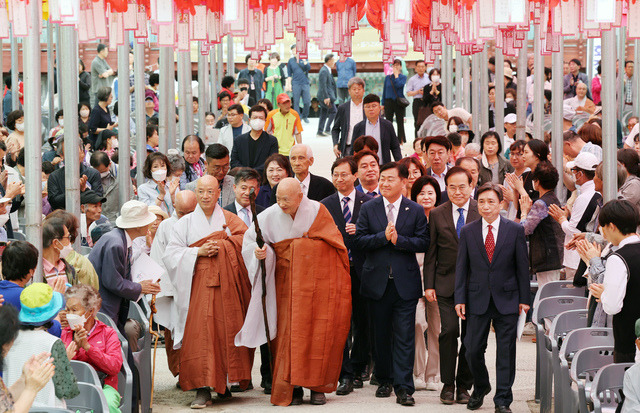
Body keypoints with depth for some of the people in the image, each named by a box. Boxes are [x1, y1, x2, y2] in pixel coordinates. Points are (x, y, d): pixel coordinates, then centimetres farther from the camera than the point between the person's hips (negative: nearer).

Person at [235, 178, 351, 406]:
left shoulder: (318, 211, -3)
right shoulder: (271, 216, -2)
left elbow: (335, 243, 4)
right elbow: (251, 239, 6)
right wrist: (259, 252, -14)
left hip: (320, 280, -1)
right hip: (288, 282, 1)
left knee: (321, 332, -5)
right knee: (289, 332, -7)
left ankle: (318, 387, 4)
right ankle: (293, 387, -1)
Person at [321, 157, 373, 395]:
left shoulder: (369, 203, 6)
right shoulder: (325, 205, 9)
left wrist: (360, 232, -13)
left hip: (362, 270, 0)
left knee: (362, 324, 6)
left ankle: (357, 371, 20)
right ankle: (345, 375, -4)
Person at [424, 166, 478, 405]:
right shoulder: (437, 215, 5)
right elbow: (431, 253, 7)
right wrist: (429, 285, 1)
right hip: (446, 284, 0)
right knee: (449, 330, -10)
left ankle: (463, 386, 15)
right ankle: (447, 384, 2)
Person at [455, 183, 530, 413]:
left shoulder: (515, 230, 1)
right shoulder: (467, 232, 4)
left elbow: (522, 266, 3)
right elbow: (461, 267, 5)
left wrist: (524, 298, 0)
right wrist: (459, 299, -2)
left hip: (506, 299, -1)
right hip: (478, 299, 1)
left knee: (506, 351, 1)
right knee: (473, 350, 2)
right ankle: (480, 388, 28)